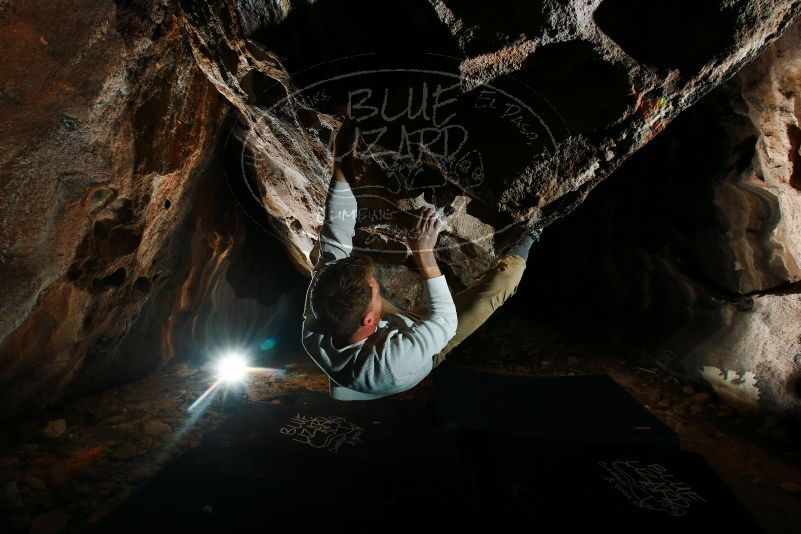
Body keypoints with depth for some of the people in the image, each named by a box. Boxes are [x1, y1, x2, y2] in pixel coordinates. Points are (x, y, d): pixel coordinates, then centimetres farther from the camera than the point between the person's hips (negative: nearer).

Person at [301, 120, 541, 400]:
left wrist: (340, 167, -36)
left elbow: (335, 243, -33)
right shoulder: (389, 362, -51)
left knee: (330, 253, 5)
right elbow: (445, 322, -36)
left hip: (392, 325, 4)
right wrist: (424, 254, -45)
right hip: (421, 345, -4)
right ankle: (524, 245, 19)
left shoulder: (313, 333, -37)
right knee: (501, 278, -12)